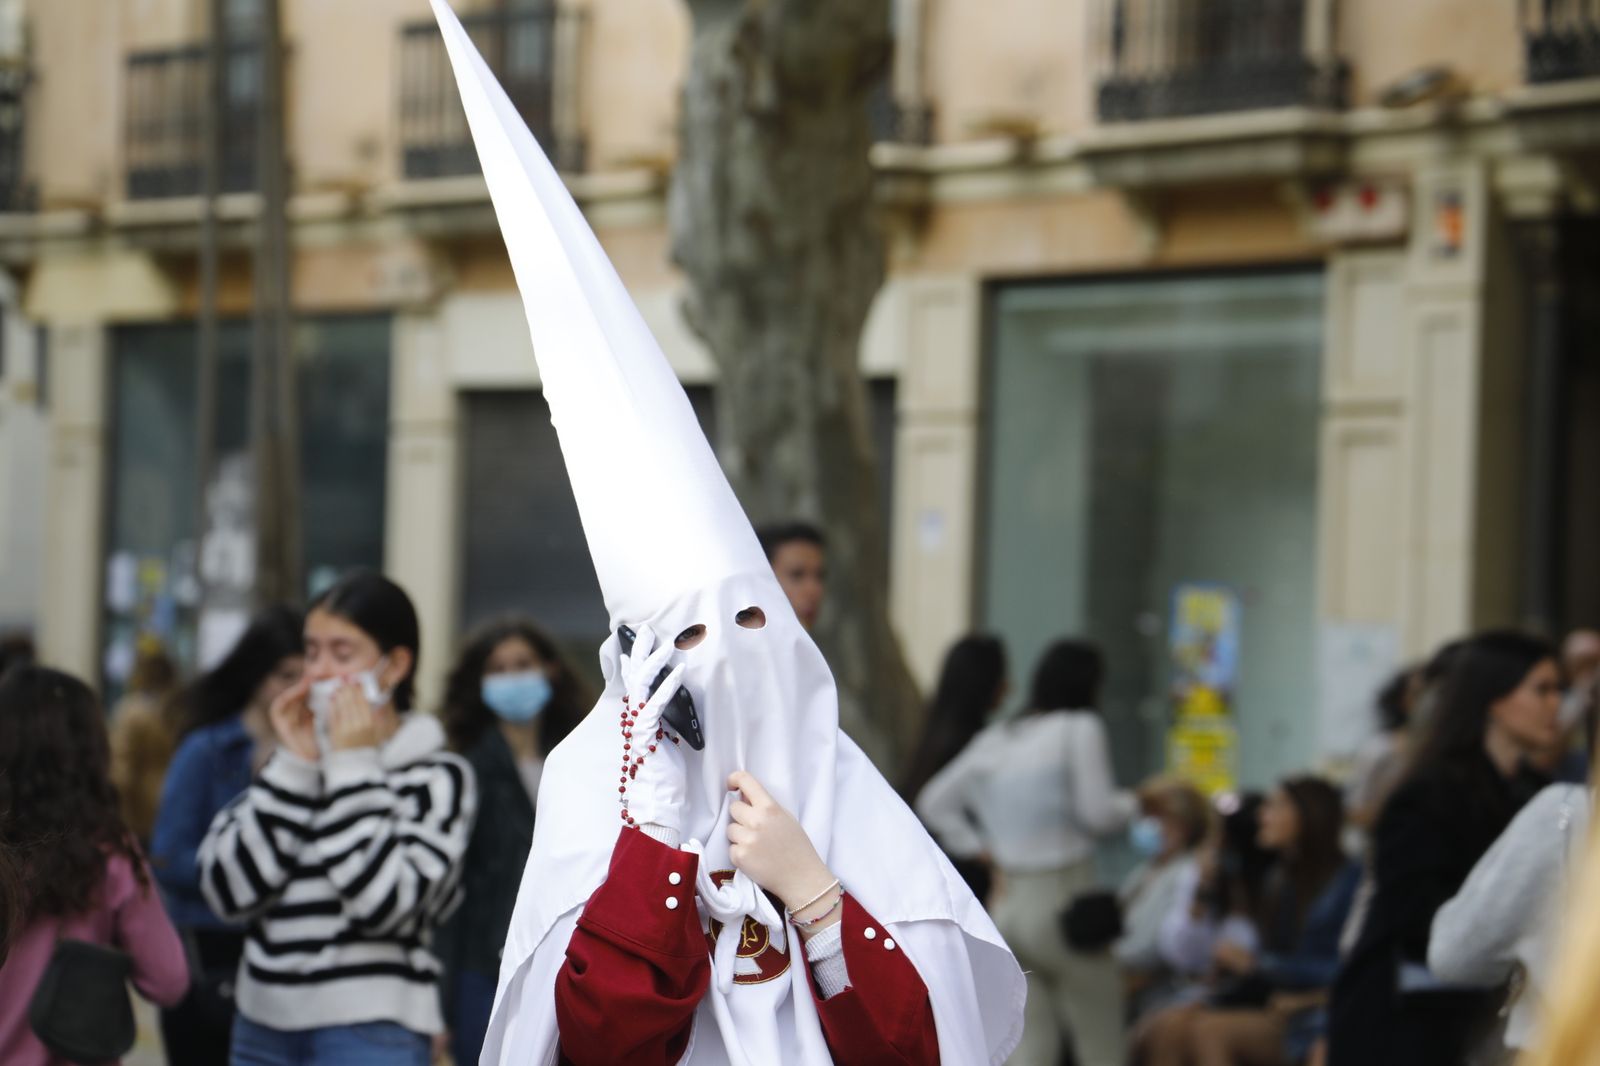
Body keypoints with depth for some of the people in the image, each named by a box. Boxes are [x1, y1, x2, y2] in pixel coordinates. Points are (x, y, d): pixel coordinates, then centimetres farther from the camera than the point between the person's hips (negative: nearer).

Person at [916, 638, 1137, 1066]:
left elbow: (934, 802, 13)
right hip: (1061, 900, -6)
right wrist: (1131, 802, 9)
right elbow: (1098, 813, -11)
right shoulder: (1080, 729, -7)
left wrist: (981, 852, 10)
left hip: (1007, 900, 6)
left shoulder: (996, 738, 12)